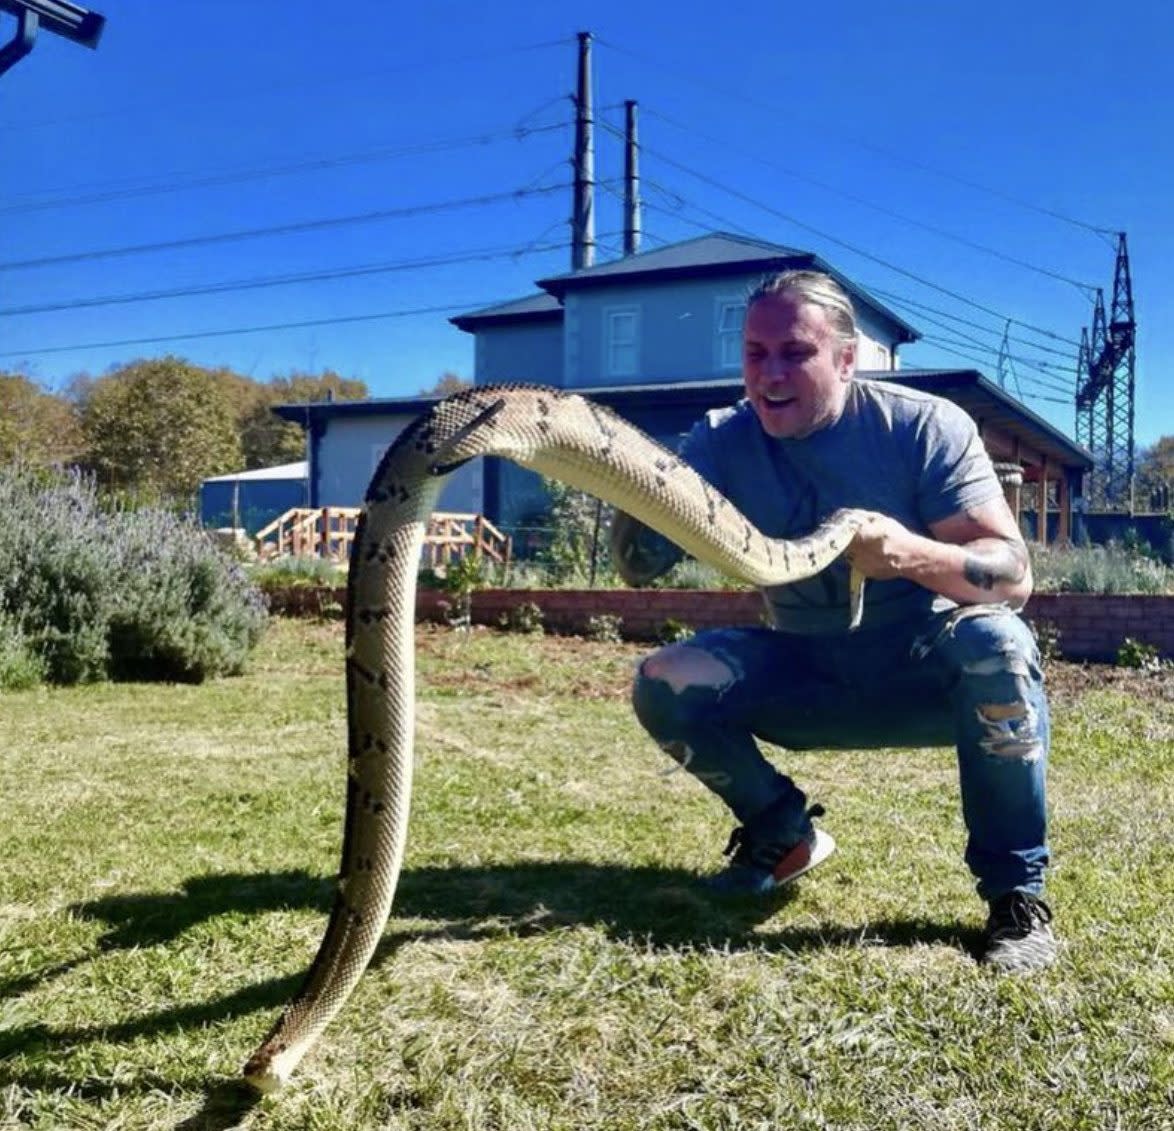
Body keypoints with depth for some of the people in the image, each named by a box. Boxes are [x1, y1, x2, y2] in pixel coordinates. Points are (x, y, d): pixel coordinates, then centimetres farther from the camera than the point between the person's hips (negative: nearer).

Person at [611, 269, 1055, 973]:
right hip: (810, 682, 3)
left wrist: (915, 556, -43)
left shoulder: (924, 426, -17)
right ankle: (785, 833, 9)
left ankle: (1016, 893, -17)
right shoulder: (722, 443, -8)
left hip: (928, 676, -3)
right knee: (663, 685, -16)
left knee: (996, 643, -35)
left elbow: (1014, 577, -22)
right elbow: (639, 569, -14)